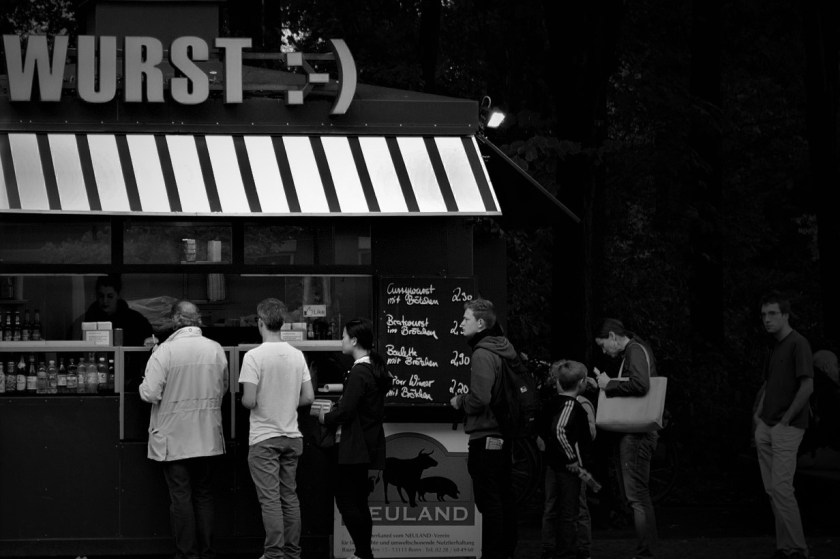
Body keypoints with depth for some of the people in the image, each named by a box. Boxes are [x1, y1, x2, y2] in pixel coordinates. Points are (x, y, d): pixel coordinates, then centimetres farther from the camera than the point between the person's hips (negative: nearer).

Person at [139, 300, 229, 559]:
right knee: (204, 494, 14)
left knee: (181, 496, 3)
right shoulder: (216, 349, -3)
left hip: (174, 438, -3)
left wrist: (144, 386, 5)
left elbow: (150, 394, -16)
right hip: (207, 437, 4)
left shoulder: (165, 351, -15)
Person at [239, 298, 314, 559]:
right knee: (290, 496, 12)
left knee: (270, 499, -3)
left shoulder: (254, 356, -14)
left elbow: (249, 401, -19)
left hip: (264, 438, -5)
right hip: (292, 437, 5)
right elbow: (308, 397, 4)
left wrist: (243, 400, 4)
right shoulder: (297, 355, 2)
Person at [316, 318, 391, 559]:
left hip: (356, 447, -10)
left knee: (346, 500, -6)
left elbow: (346, 411, -22)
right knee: (358, 501, 15)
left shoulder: (359, 373, -18)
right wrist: (334, 411, 15)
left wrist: (326, 417, -4)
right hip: (369, 445, 10)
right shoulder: (375, 369, 12)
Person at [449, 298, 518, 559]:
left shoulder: (482, 355, -17)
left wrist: (459, 401, -6)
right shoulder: (504, 349, 12)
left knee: (489, 500, -6)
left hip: (486, 437, -9)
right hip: (506, 437, 9)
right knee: (505, 498, 14)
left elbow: (479, 399, -25)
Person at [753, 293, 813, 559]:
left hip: (787, 428, -9)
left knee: (781, 487, -14)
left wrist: (786, 419, -15)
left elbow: (807, 386, -17)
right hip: (766, 427, 9)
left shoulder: (798, 344, -11)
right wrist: (757, 414, 13)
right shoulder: (772, 346, 15)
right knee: (772, 489, 7)